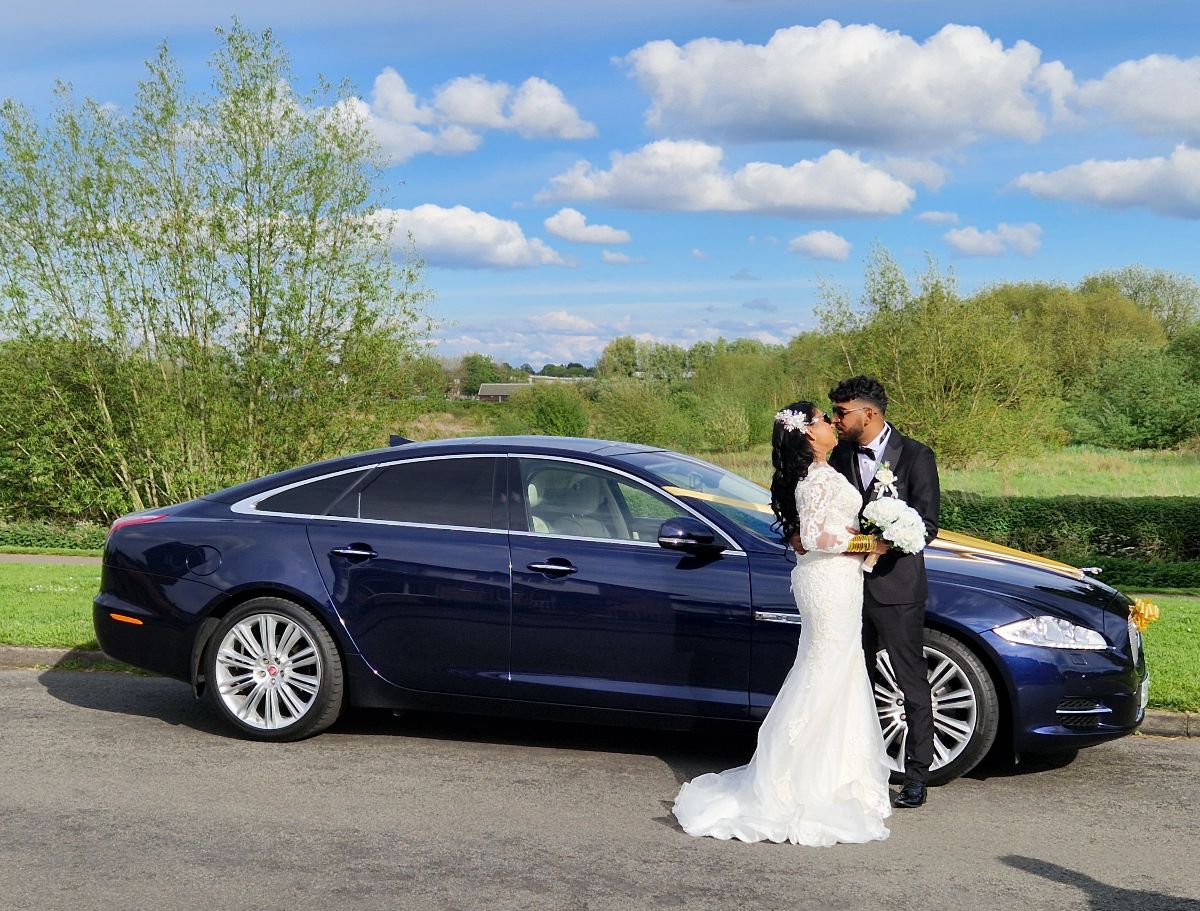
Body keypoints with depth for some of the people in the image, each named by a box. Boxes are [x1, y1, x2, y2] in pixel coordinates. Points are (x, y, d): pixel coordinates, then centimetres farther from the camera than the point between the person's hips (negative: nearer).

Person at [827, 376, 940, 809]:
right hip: (851, 586, 6)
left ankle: (917, 776, 12)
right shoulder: (841, 456, 8)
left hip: (896, 587, -5)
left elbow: (926, 526, -12)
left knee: (913, 683, 3)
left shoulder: (915, 456, -8)